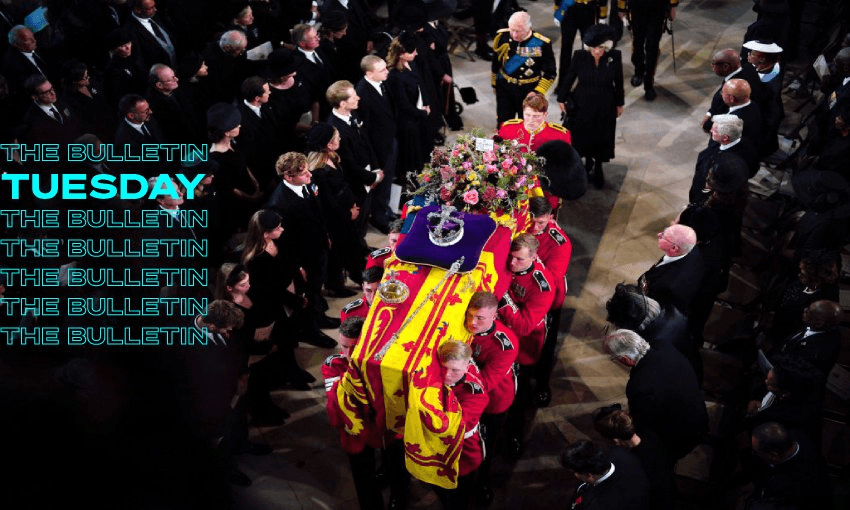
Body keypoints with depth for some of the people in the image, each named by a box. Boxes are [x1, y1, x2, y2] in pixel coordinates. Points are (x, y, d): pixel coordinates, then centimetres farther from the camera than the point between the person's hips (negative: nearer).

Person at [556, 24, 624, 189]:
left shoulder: (614, 57, -15)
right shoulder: (580, 56, -18)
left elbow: (618, 81, -2)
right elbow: (569, 77, -4)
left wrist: (619, 103, 7)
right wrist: (562, 98, 3)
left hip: (605, 107, 0)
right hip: (582, 105, 0)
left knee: (601, 138, 14)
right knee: (583, 136, 14)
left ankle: (598, 169, 36)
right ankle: (588, 162, 43)